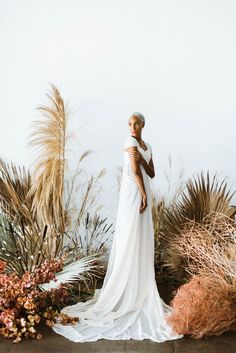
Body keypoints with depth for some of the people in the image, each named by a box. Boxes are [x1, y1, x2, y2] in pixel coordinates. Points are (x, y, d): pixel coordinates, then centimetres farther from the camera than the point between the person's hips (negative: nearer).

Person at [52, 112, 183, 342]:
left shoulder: (147, 147, 15)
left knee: (141, 240, 12)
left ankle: (137, 283, 23)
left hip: (143, 193, 8)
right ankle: (123, 287, 4)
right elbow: (136, 171, -17)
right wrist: (144, 196, -17)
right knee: (130, 238, -5)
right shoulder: (131, 142, -10)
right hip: (132, 193, -8)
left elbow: (151, 174, 5)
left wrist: (141, 159, -11)